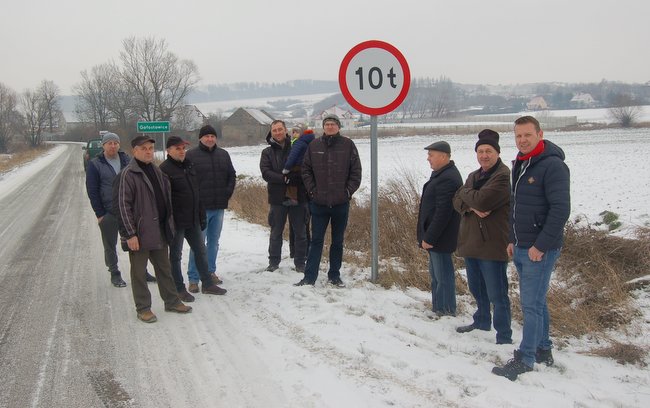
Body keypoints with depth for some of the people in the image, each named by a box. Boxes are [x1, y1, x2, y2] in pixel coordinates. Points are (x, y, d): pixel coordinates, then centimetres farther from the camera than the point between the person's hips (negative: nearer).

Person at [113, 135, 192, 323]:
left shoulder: (157, 172, 12)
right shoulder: (127, 175, -13)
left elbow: (166, 200, 20)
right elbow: (122, 206, -17)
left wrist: (169, 225, 16)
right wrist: (129, 234, -20)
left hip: (159, 231, 7)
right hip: (139, 234, -7)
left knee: (164, 268, 17)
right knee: (139, 272, 5)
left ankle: (172, 301, 29)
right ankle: (143, 308, 16)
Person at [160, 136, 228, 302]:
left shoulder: (189, 165, 11)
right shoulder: (165, 169, -12)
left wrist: (202, 215, 15)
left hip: (193, 220, 8)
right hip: (176, 221, -7)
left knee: (201, 251, 15)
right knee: (175, 255, 5)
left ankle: (207, 283, 27)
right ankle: (179, 289, 15)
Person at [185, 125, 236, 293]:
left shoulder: (223, 155, 10)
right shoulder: (191, 155, -6)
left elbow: (232, 175, 17)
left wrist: (228, 193, 5)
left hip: (219, 206, 5)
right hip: (200, 207, -5)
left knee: (214, 242, 15)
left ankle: (210, 272, 28)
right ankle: (193, 278, 3)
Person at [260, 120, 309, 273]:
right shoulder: (267, 153, 6)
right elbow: (266, 173, -9)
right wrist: (284, 179, -22)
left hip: (298, 197, 0)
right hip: (277, 198, 1)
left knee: (300, 232, 6)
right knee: (276, 232, 11)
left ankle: (300, 262, 17)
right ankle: (274, 261, 25)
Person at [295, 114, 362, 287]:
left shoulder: (348, 145, -1)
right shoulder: (314, 146, 2)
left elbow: (356, 171, 0)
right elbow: (306, 169, 8)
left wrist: (349, 191, -7)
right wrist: (312, 190, -1)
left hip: (341, 203, 0)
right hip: (318, 203, 0)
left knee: (338, 241, 10)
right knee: (316, 240, 3)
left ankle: (334, 275, 22)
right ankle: (309, 277, 6)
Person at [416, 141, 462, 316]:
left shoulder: (447, 179, -23)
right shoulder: (442, 174, 12)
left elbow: (443, 213, -26)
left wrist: (429, 238, -22)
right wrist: (427, 236, 20)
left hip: (439, 238, -11)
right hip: (435, 236, 11)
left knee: (442, 275, 0)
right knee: (436, 273, 20)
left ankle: (445, 310, 10)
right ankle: (437, 305, 31)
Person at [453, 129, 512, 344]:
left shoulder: (504, 176, -14)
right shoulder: (474, 176, 16)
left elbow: (482, 200, -24)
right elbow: (457, 201, 7)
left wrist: (465, 192, -4)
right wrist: (472, 207, -15)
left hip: (492, 244, -9)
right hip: (471, 243, 9)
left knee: (497, 294, -5)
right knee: (477, 288, 24)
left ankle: (504, 337, 3)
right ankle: (482, 320, 43)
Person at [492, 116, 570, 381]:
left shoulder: (552, 165, -15)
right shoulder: (519, 165, 13)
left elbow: (561, 209, -20)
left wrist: (541, 245, -20)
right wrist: (512, 239, 17)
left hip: (540, 249, -9)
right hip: (520, 249, 9)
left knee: (531, 304, -4)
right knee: (535, 301, 17)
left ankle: (525, 359, 4)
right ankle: (543, 350, 29)